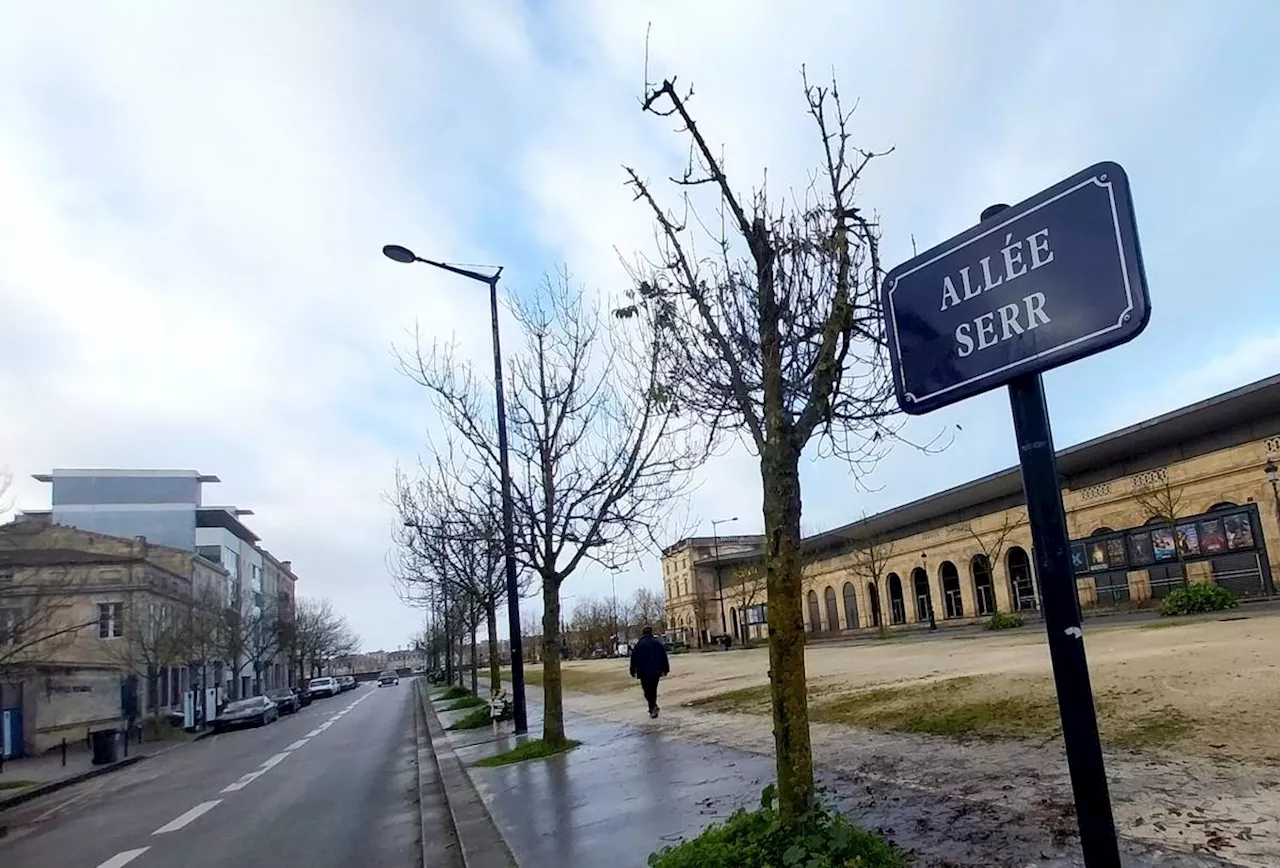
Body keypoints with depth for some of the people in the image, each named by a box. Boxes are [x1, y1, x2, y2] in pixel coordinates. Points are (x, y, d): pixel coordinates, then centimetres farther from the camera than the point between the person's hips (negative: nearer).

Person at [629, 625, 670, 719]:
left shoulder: (639, 644, -2)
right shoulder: (658, 643, 4)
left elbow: (634, 658, 0)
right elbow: (664, 656, 5)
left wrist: (633, 671, 8)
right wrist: (665, 669, 11)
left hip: (644, 672, -3)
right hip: (656, 671, 3)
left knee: (647, 690, -1)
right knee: (653, 690, 15)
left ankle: (653, 706, -21)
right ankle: (653, 709, 17)